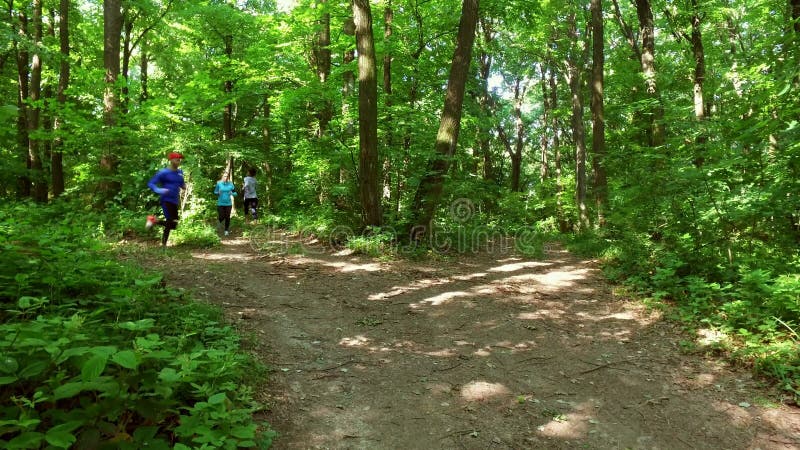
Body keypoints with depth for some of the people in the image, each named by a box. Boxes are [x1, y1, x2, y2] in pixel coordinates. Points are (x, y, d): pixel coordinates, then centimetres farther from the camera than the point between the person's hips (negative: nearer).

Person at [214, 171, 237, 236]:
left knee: (227, 217, 2)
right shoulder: (219, 183, -2)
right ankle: (220, 222, 34)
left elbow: (235, 193, 5)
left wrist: (232, 193, -16)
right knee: (221, 217, -3)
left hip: (228, 203, 1)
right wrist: (218, 193, -12)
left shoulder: (230, 184, -1)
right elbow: (215, 191, 9)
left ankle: (226, 230, 17)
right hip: (220, 203, -1)